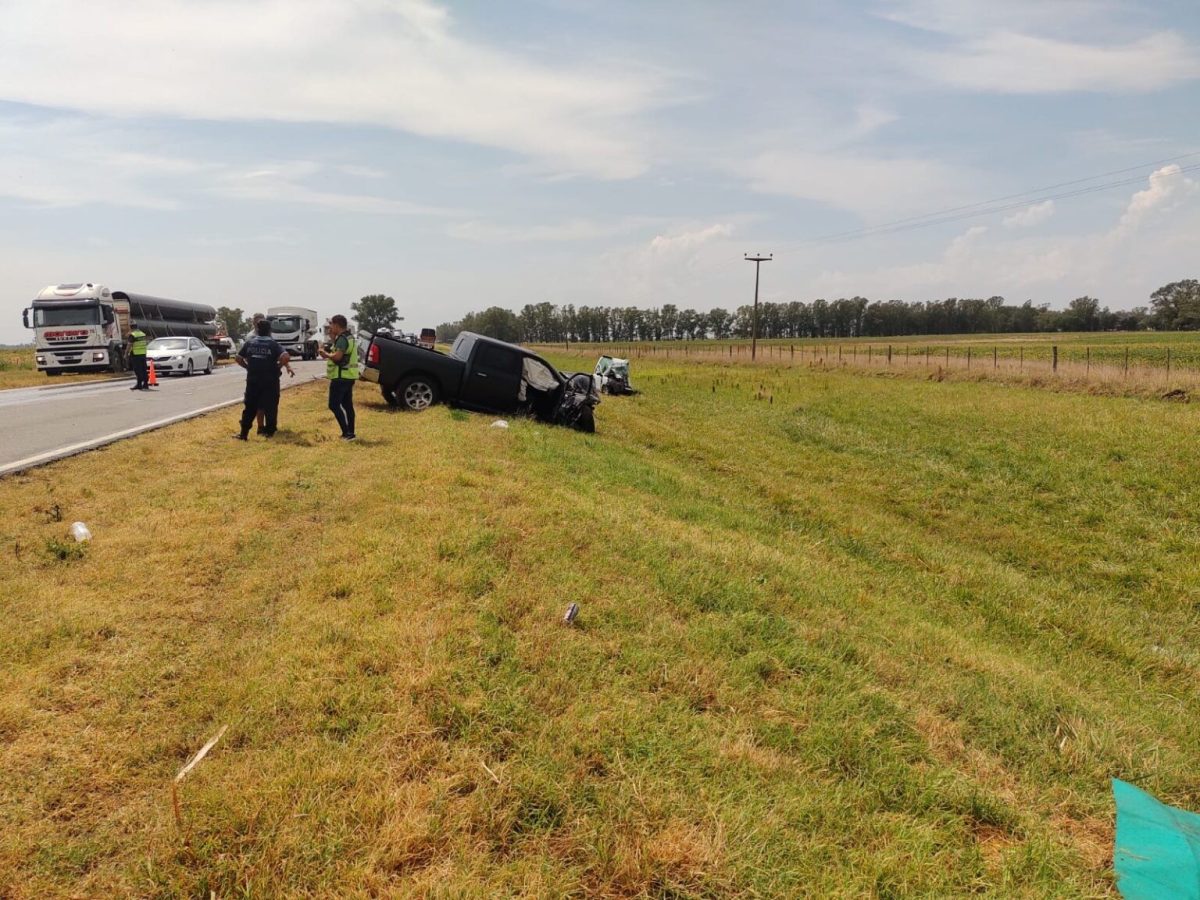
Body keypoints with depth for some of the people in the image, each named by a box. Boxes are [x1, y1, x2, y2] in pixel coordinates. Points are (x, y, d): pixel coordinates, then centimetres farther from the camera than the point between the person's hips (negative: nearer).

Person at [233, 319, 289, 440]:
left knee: (249, 407, 11)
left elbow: (239, 358, 8)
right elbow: (286, 357, -20)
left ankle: (243, 433, 14)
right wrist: (278, 367, -6)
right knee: (270, 407, 5)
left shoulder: (249, 343, 5)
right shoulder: (273, 344, -6)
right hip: (270, 381, -3)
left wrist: (248, 367, 16)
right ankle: (269, 431, 6)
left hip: (253, 380, 3)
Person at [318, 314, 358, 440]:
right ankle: (350, 433, 15)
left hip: (341, 377, -10)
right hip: (348, 376, 10)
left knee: (334, 405, -6)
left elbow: (337, 357, -28)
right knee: (347, 405, 12)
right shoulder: (348, 338, 15)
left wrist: (325, 353, -11)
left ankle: (347, 433, -11)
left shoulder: (342, 339, -17)